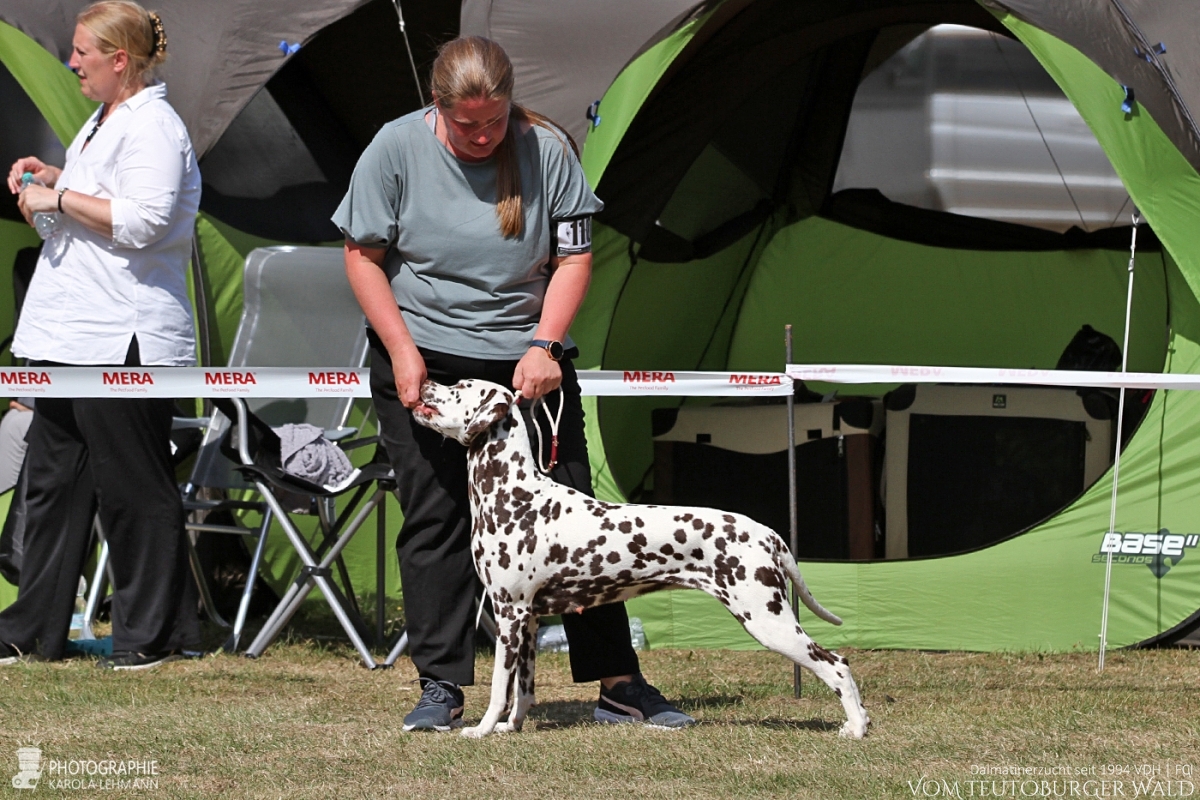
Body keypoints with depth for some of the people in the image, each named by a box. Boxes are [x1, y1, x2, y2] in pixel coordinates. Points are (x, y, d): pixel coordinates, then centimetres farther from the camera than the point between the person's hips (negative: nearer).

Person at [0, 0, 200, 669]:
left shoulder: (154, 128, -14)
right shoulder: (103, 122, 18)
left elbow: (141, 220, -26)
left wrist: (61, 198, -18)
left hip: (123, 336, -11)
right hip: (67, 336, 11)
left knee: (134, 488, -3)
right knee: (54, 478, 12)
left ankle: (152, 632, 5)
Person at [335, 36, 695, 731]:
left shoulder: (546, 149, -7)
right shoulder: (397, 148, -8)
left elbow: (574, 257, -2)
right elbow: (364, 255, -2)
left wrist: (544, 346, -14)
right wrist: (401, 351, -11)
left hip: (529, 357, 1)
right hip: (424, 362, -1)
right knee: (435, 520, -3)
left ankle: (619, 684, 5)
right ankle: (441, 687, 2)